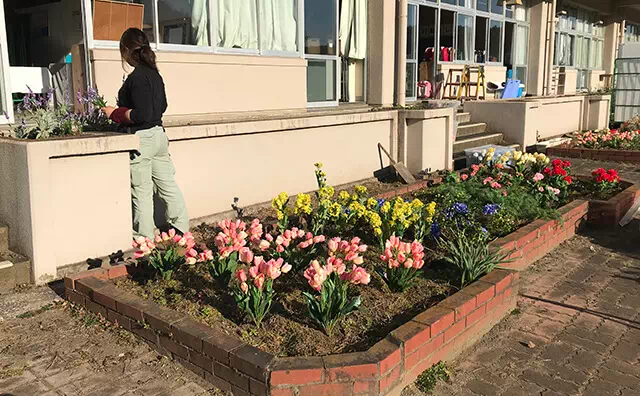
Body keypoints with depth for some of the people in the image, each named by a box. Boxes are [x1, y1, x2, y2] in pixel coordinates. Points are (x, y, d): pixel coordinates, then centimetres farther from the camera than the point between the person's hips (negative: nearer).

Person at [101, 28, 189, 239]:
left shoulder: (137, 77, -17)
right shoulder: (154, 73, 9)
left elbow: (142, 115, -23)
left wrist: (115, 113, -10)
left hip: (141, 137, -9)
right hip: (158, 134, 9)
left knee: (141, 191, 3)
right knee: (168, 184, 15)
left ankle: (144, 237, 14)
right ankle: (181, 228, 25)